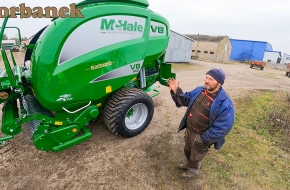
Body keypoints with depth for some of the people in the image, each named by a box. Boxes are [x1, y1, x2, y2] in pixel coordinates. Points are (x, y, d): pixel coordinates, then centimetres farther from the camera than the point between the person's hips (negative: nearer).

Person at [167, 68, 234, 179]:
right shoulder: (199, 90, -7)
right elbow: (185, 100, 5)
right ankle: (188, 164, 60)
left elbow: (222, 129, -27)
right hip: (189, 130, 6)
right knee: (187, 151, 31)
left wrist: (203, 139, -21)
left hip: (201, 137, -6)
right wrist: (176, 91, -15)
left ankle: (193, 170, 53)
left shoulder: (225, 103, -29)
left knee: (195, 156, 22)